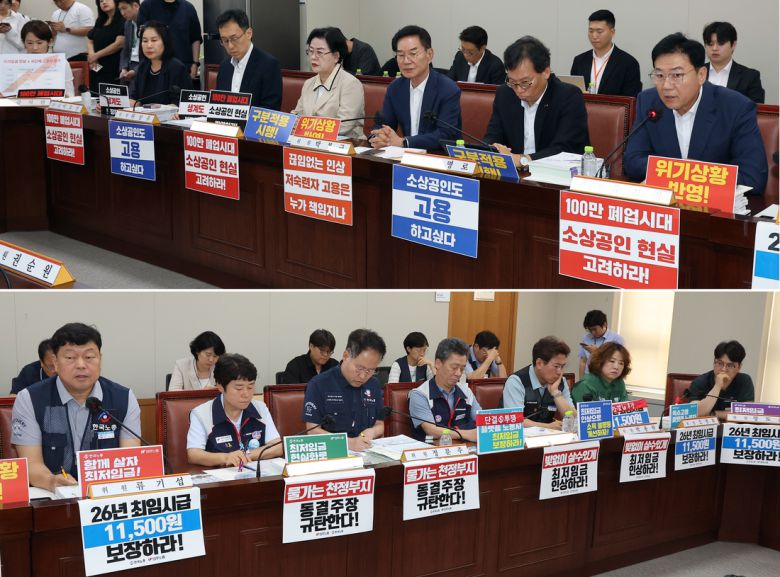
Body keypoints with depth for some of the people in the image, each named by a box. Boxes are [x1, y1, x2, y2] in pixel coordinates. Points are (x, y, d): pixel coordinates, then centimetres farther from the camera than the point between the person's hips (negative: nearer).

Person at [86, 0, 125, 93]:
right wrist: (91, 55, -4)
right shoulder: (100, 21, 18)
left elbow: (119, 43, -14)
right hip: (97, 69, 7)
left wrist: (96, 55, -7)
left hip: (114, 70, -7)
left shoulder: (122, 21, -6)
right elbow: (90, 41, 19)